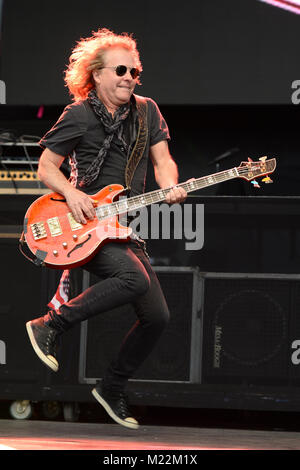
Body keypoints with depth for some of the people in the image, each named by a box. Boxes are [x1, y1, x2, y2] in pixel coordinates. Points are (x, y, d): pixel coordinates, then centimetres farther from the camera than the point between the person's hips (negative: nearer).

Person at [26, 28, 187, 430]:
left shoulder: (146, 111, 10)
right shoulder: (79, 115, -6)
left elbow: (163, 161, 9)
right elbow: (46, 167, -2)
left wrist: (169, 187, -13)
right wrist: (71, 193, -21)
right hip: (84, 226, -7)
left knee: (157, 316, 1)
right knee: (135, 279, -33)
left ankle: (113, 388, 18)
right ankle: (50, 325, -19)